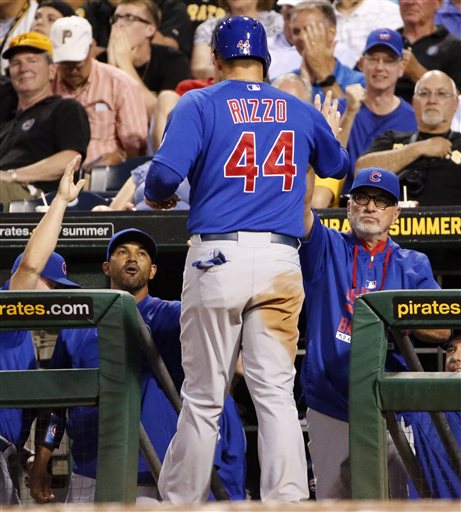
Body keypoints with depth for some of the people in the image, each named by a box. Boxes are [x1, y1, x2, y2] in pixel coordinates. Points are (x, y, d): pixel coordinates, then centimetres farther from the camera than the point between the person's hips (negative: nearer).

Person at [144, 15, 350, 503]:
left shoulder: (199, 105, 0)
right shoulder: (301, 112, 12)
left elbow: (166, 171, -13)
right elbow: (338, 168, 30)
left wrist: (155, 196, 9)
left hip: (217, 257, -2)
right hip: (281, 261, 2)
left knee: (203, 397, 5)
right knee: (276, 393, 0)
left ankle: (180, 502, 12)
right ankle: (287, 501, -8)